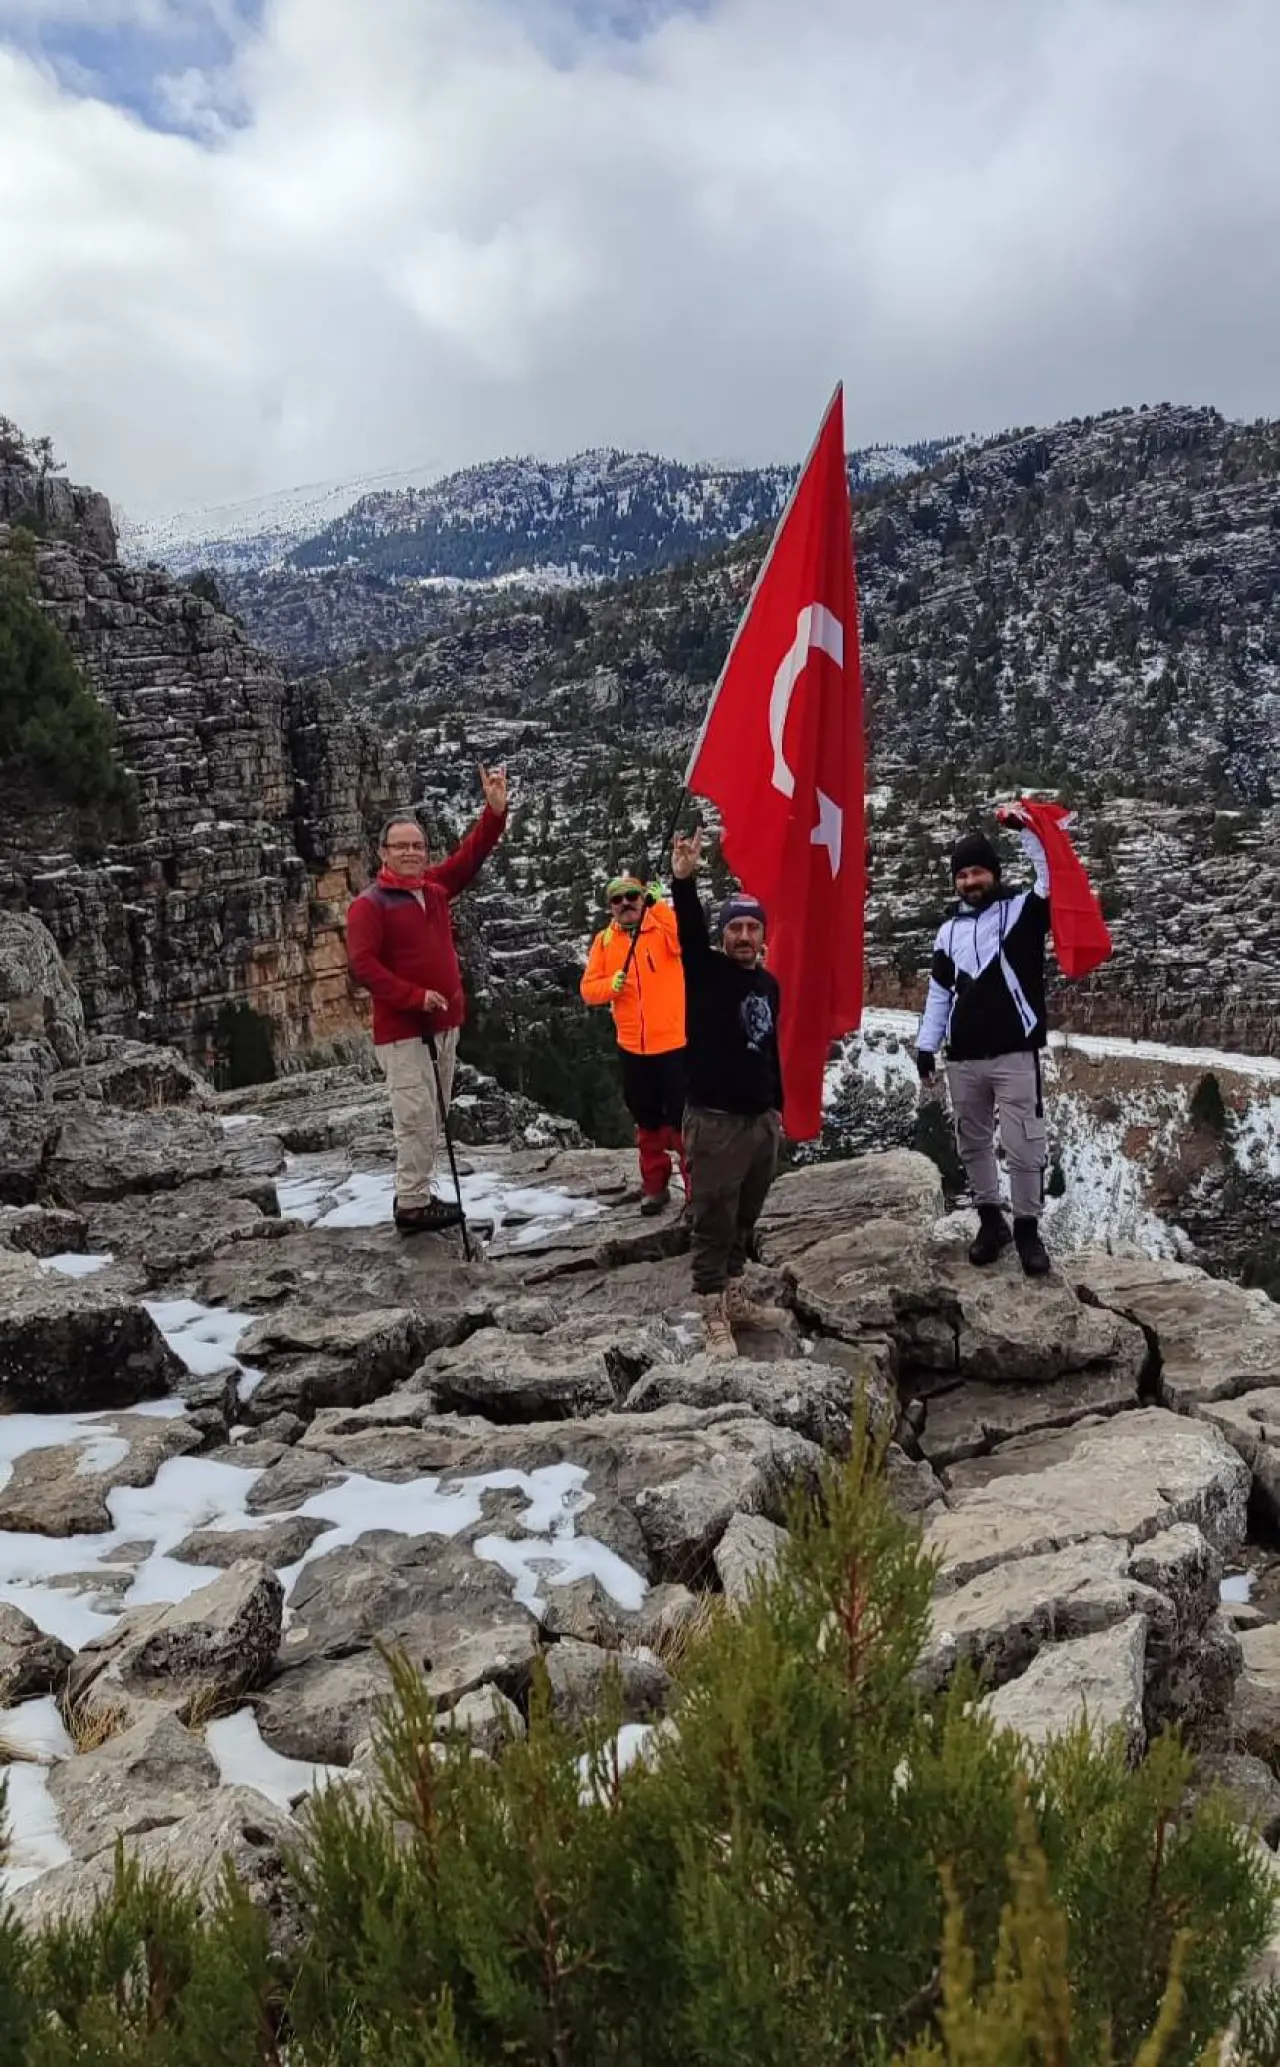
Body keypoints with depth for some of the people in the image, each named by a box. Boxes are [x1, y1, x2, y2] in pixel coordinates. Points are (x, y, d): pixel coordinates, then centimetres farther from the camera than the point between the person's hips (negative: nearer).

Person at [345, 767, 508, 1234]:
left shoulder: (434, 885, 8)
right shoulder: (369, 904, -11)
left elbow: (470, 855, 6)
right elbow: (362, 965, -18)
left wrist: (494, 810, -10)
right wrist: (416, 996, -23)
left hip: (443, 1023, 8)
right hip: (402, 1030, -7)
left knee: (432, 1117, 14)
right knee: (416, 1117, -6)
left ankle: (416, 1193, 24)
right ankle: (412, 1206, 3)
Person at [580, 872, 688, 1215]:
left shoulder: (664, 927, -4)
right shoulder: (605, 940, 6)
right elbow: (588, 989, 2)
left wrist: (660, 904, -32)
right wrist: (611, 985, -18)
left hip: (674, 1043, -4)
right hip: (632, 1047, 4)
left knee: (682, 1118, -1)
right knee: (647, 1120, 16)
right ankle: (655, 1185, 29)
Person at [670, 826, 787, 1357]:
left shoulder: (768, 983, 11)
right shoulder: (706, 972, -5)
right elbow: (690, 932, -26)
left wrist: (777, 1107, 23)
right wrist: (684, 883, -42)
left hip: (761, 1119, 6)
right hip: (715, 1121, -6)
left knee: (744, 1221, 16)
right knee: (714, 1224, -1)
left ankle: (735, 1298, 30)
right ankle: (715, 1316, 8)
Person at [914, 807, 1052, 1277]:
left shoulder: (1021, 912, 2)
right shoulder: (949, 930, 14)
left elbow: (1056, 882, -14)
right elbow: (940, 992, 18)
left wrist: (1025, 831, -19)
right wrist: (926, 1044, 11)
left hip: (1015, 1054, -4)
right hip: (963, 1059, 5)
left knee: (1024, 1147, -4)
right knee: (972, 1144, 12)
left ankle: (1027, 1228, 9)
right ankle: (990, 1219, 25)